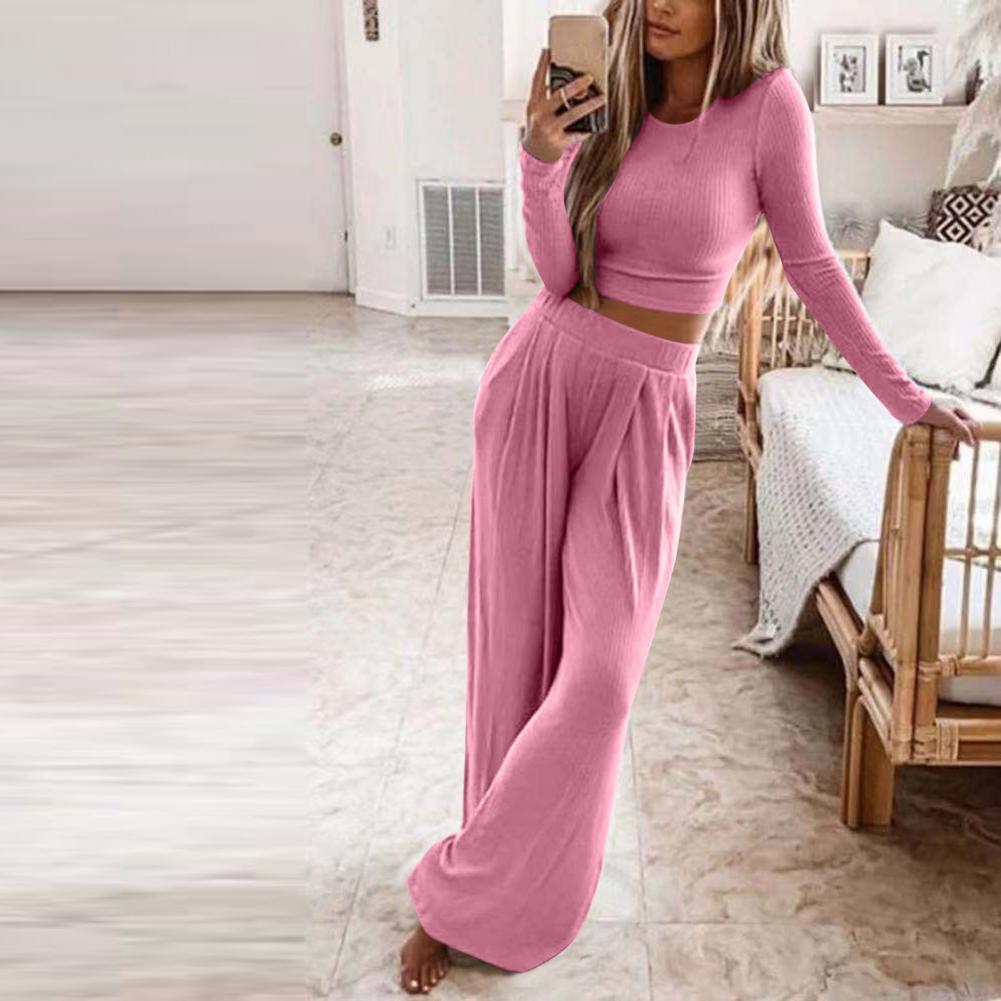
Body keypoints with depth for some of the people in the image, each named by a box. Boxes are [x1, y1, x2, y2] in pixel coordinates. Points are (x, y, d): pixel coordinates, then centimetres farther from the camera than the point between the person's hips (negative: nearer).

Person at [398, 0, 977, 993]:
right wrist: (541, 156, -21)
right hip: (537, 382, 2)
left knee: (602, 668, -8)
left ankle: (461, 897, 11)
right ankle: (498, 868, 27)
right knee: (515, 644, 6)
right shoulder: (607, 101, 2)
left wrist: (903, 395, 4)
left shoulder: (768, 103, -6)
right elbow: (560, 274, -5)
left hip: (644, 410, -2)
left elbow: (810, 260, 2)